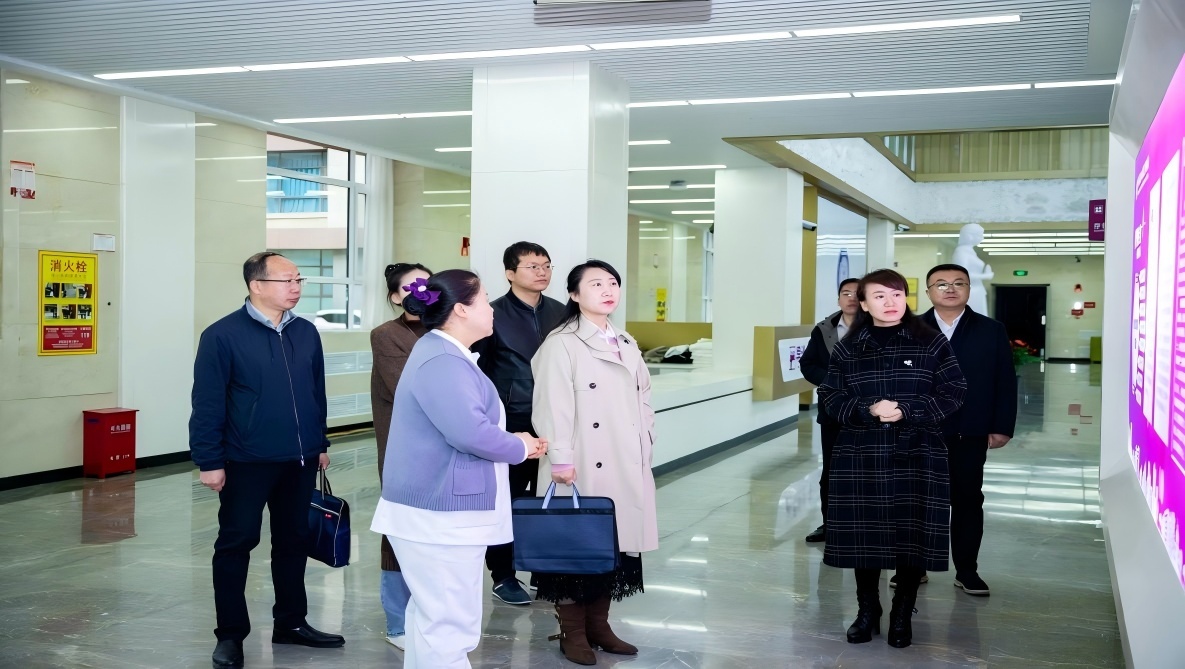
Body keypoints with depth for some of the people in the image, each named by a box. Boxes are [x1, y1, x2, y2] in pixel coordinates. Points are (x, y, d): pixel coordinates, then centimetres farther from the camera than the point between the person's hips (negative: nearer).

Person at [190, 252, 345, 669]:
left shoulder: (306, 333, 6)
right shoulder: (223, 335, -10)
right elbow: (207, 404, -11)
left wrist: (321, 443, 15)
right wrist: (210, 460, -12)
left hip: (299, 461, 5)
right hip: (246, 462, -5)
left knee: (293, 541, 14)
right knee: (236, 544, 5)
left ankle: (291, 623, 28)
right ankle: (231, 634, 17)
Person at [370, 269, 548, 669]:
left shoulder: (445, 354, 15)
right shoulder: (441, 362, -20)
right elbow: (471, 432, -27)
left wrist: (513, 442, 7)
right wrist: (521, 447, -10)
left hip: (439, 507, 11)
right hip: (441, 513, -11)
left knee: (432, 615, 19)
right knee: (450, 624, -4)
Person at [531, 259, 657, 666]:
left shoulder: (627, 344, 15)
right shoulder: (561, 344, -8)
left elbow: (642, 399, 19)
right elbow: (553, 406, -14)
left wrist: (646, 447, 12)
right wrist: (561, 460, -18)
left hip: (625, 468, 7)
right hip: (583, 468, -7)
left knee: (615, 542, 11)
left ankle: (598, 624, 25)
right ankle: (572, 632, 15)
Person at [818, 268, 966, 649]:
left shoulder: (931, 343, 0)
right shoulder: (848, 348, 4)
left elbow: (953, 392, -3)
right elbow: (830, 396, 2)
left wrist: (907, 411, -16)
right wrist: (867, 411, -16)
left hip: (916, 457, -1)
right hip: (860, 458, 1)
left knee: (912, 535, 2)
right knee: (863, 535, 5)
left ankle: (902, 614, 21)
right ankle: (867, 611, 23)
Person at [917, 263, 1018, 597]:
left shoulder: (992, 331, 3)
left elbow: (1005, 382, 2)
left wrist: (1002, 427, -4)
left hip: (970, 435, 0)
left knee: (968, 501, 8)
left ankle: (966, 570, 20)